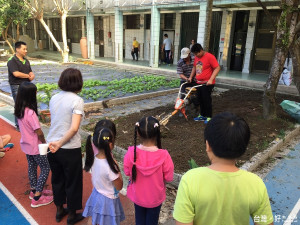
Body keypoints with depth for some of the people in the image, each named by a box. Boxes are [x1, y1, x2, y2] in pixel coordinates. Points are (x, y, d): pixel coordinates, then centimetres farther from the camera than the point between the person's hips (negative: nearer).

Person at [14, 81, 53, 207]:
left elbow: (24, 126, 5)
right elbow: (39, 132, -23)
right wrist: (44, 143, -7)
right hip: (35, 147, -8)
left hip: (25, 145, 8)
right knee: (45, 168, 6)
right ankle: (37, 198, 12)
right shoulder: (30, 113, -30)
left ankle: (34, 191, 40)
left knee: (32, 167, 23)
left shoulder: (19, 110, -4)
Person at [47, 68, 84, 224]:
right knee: (73, 182, 14)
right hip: (70, 149, -6)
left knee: (57, 179, 23)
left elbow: (54, 121, 7)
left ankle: (59, 211, 43)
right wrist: (60, 143, -17)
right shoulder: (77, 100, -17)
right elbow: (74, 128, -25)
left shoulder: (54, 98, 1)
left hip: (52, 146, 6)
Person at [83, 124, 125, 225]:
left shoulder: (93, 158, -16)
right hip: (107, 200, -6)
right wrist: (117, 169, -14)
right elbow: (119, 187, -20)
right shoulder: (109, 167, -34)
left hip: (96, 195, 6)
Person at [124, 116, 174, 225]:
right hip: (155, 198, -1)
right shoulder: (163, 155, -29)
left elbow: (127, 172, -10)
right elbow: (169, 178, -17)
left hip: (137, 196, 1)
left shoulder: (131, 152, -25)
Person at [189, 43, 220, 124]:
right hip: (199, 83, 8)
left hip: (207, 84, -7)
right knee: (200, 100, 13)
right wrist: (191, 77, 16)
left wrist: (211, 79, -22)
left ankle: (209, 117, 11)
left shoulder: (210, 57, -14)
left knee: (207, 100, -1)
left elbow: (217, 68, -16)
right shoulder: (197, 57, 9)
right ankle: (202, 115, 27)